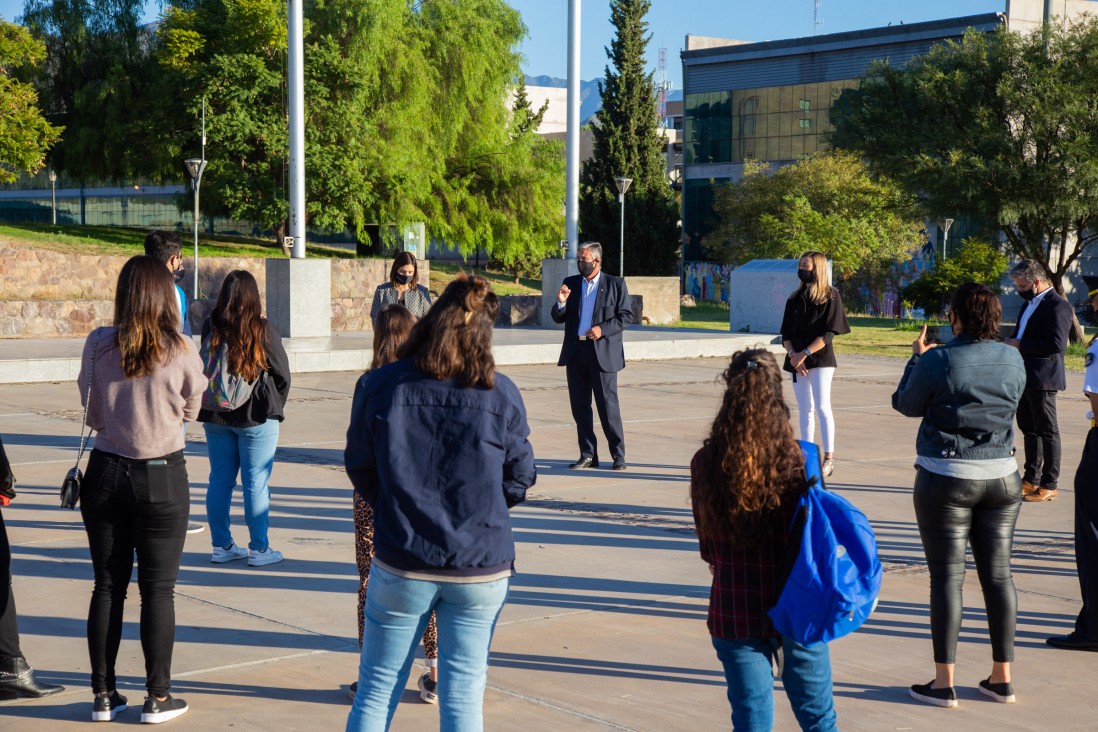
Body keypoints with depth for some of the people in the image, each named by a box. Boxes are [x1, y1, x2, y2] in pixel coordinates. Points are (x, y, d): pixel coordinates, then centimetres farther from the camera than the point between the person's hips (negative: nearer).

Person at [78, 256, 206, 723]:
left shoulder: (99, 344, -6)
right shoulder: (180, 351, -12)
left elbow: (93, 413, 3)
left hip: (106, 472, 3)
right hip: (161, 478, -2)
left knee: (107, 585, 12)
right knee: (158, 590, 7)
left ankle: (103, 695, 19)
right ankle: (158, 698, 12)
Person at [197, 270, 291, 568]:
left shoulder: (210, 328, -4)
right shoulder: (263, 330, -12)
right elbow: (282, 373, -3)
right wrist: (274, 407, 13)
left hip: (215, 417, 4)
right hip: (257, 418, -4)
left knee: (220, 479, 11)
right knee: (256, 483, 2)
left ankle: (221, 545, 18)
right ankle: (259, 549, 7)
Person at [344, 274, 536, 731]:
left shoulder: (379, 386, -7)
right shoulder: (501, 394, -7)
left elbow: (360, 469, 3)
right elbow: (519, 480, 1)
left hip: (401, 562, 0)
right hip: (482, 565, 0)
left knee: (376, 690, 12)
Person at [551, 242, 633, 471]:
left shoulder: (615, 284, 2)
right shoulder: (570, 283, 11)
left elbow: (626, 315, -1)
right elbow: (558, 318, 12)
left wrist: (603, 329, -13)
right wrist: (561, 302, -9)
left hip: (602, 353, -4)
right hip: (575, 353, 4)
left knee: (608, 404, -4)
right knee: (579, 406, 6)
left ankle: (618, 455, 5)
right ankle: (588, 455, 14)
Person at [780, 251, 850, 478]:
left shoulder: (830, 296, -3)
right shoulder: (795, 299, 12)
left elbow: (828, 333, -11)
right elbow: (786, 333, 9)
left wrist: (805, 353, -17)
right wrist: (792, 354, -9)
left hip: (821, 359, -5)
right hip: (798, 360, 5)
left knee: (821, 406, -13)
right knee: (804, 409, 7)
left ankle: (829, 458, -11)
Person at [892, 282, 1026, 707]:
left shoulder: (938, 361, -14)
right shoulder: (1013, 359, 0)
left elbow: (906, 405, 0)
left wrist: (917, 358, 16)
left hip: (946, 480, -4)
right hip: (1001, 479, 4)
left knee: (947, 576, 1)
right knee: (998, 574, 11)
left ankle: (944, 683, 5)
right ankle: (1002, 679, 18)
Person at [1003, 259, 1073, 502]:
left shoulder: (1057, 306, -14)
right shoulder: (1028, 304, 16)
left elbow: (1056, 344, -23)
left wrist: (1020, 345, -19)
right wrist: (1012, 342, 5)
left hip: (1042, 379, -9)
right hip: (1024, 378, 9)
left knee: (1047, 431, -1)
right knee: (1028, 429, 15)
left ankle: (1049, 485, 5)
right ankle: (1030, 479, 25)